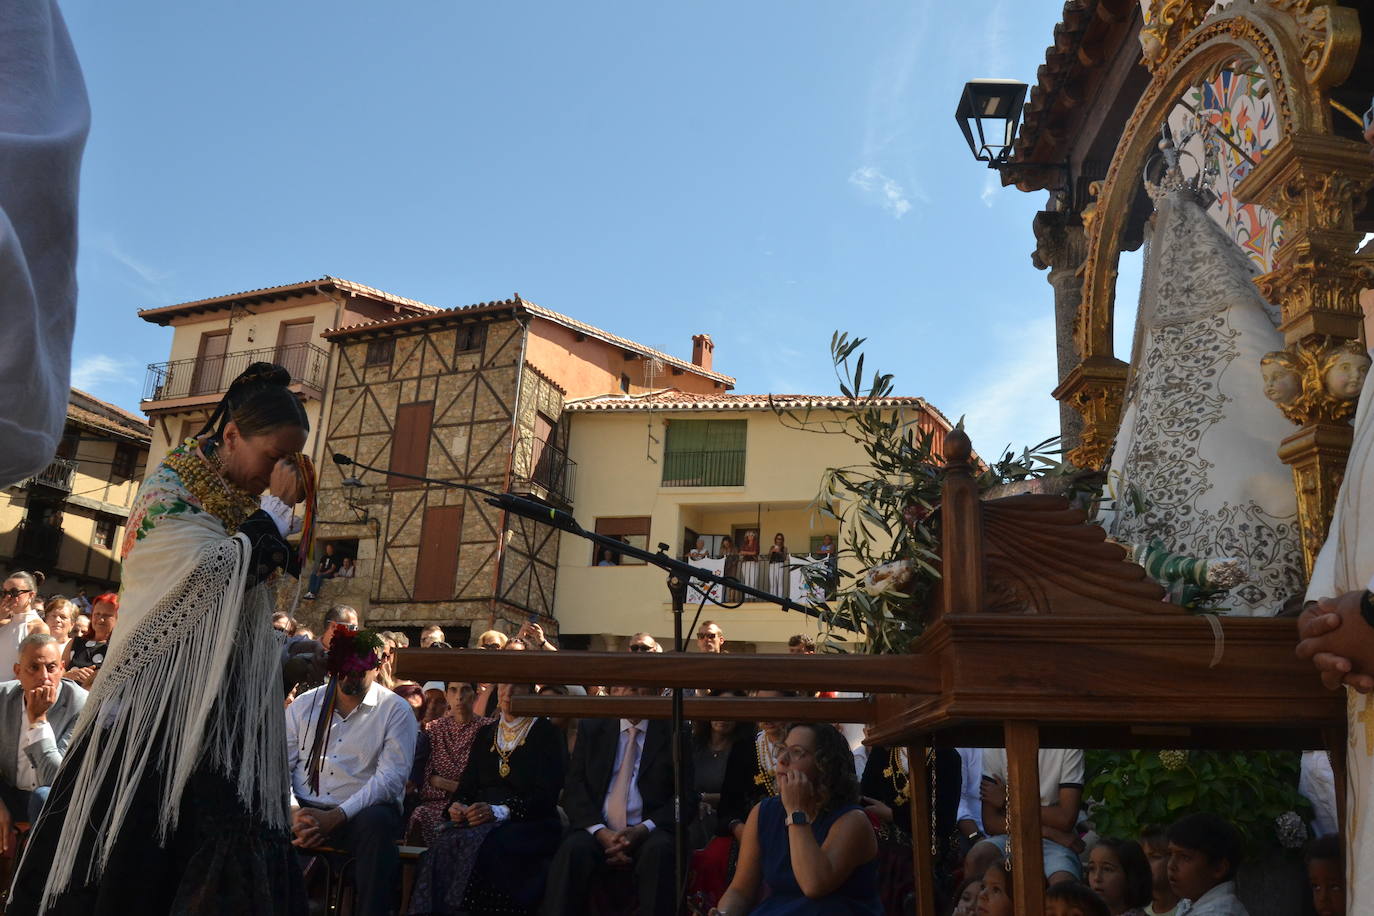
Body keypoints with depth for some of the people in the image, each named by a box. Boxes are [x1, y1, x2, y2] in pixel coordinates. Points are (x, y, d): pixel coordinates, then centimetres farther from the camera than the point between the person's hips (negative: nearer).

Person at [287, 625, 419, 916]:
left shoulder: (396, 711, 0)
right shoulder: (304, 704, 12)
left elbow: (391, 777, -10)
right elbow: (279, 765, 5)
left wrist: (335, 817, -19)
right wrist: (293, 813, -14)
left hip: (361, 813, -3)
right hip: (305, 810, 3)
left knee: (377, 822, -36)